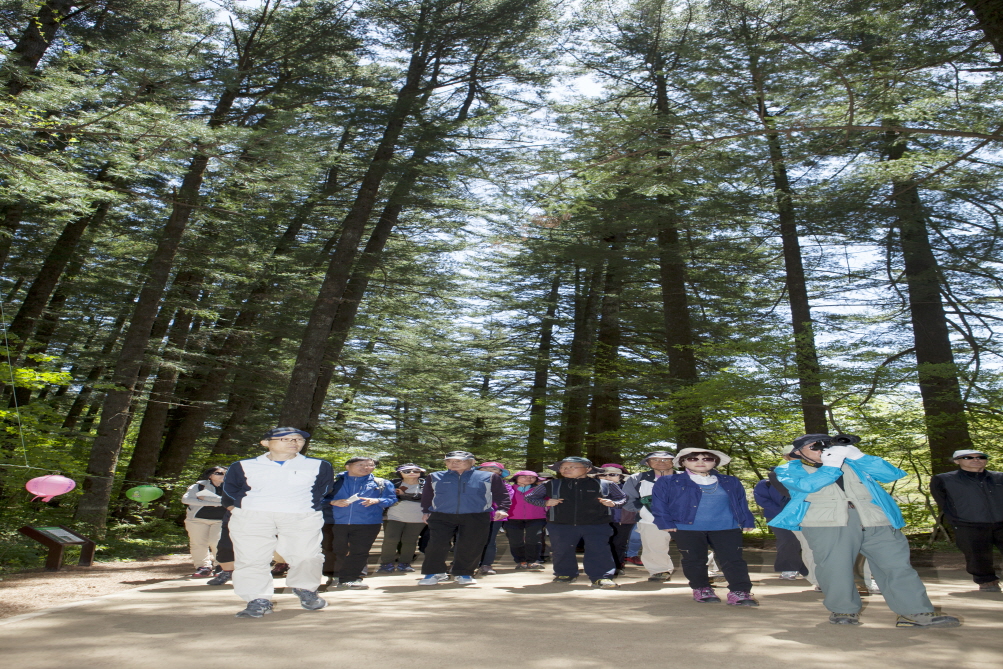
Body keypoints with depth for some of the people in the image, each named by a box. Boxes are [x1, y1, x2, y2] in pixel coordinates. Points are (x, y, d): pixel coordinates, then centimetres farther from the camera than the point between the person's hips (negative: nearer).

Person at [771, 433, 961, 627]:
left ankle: (916, 613, 11)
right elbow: (807, 485, -13)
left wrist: (857, 456, 2)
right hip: (827, 525, -3)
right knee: (835, 570, -5)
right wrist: (831, 464, -10)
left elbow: (893, 474, 11)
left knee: (896, 565, 2)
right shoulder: (790, 470, 9)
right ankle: (844, 610, 15)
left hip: (875, 522, 3)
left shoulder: (852, 464, 21)